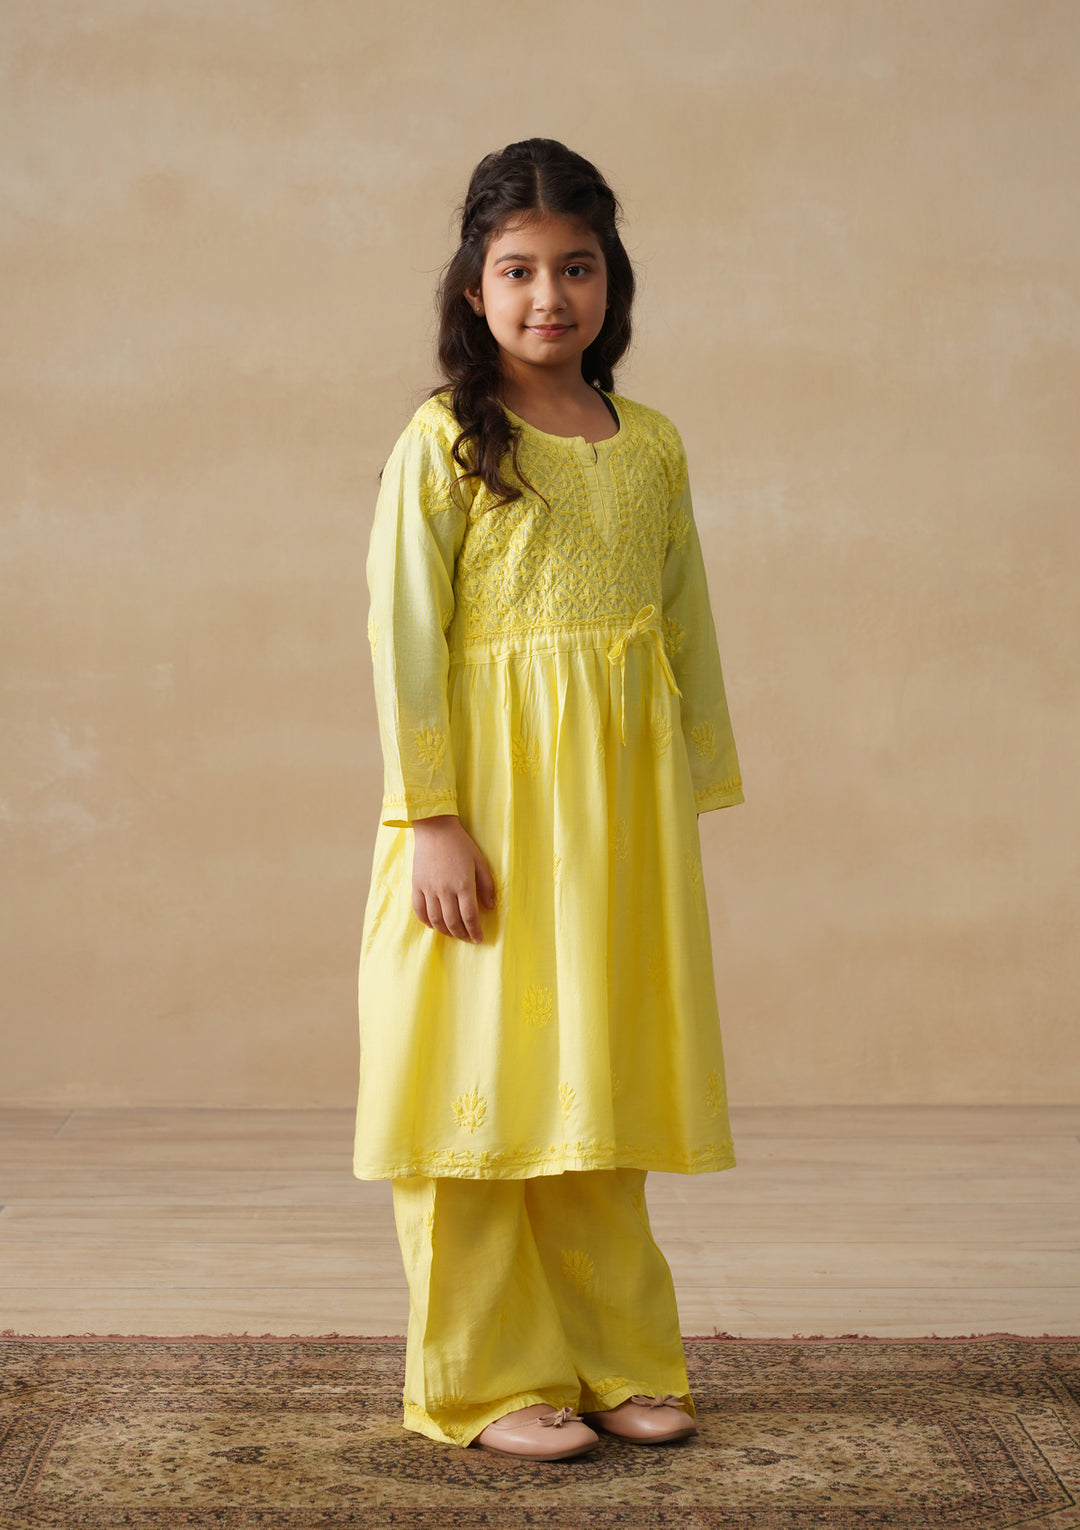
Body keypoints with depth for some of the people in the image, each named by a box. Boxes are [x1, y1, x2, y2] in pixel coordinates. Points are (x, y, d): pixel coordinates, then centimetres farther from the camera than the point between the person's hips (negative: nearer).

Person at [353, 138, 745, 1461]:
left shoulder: (652, 446, 10)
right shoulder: (441, 443, -4)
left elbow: (687, 630, 14)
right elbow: (402, 638, -9)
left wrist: (692, 799, 12)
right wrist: (430, 816, -14)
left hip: (622, 806, 5)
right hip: (490, 802, -4)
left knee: (602, 1085, 11)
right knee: (482, 1084, 1)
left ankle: (614, 1358, 23)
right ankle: (488, 1378, 13)